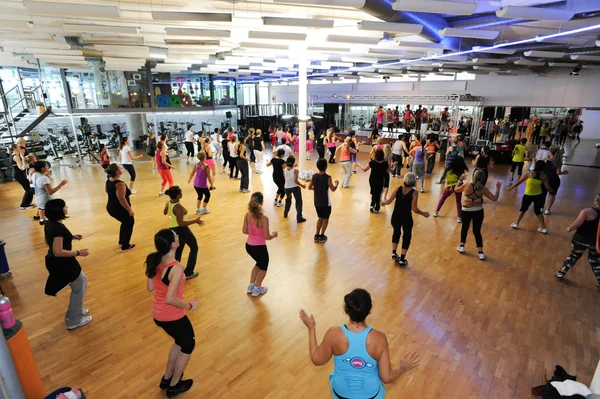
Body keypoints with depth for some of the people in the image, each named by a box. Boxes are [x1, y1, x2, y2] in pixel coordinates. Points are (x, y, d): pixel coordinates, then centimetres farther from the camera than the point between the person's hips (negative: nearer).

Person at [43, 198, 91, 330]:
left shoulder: (50, 224, 1)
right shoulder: (58, 228, -29)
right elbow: (58, 252, -30)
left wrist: (72, 237, 11)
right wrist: (78, 253, -20)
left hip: (56, 262, 10)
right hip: (63, 264, -10)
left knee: (83, 280, 25)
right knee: (79, 288, 9)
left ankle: (74, 311, 39)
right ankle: (75, 321, 24)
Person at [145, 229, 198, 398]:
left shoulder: (154, 261, -7)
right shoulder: (177, 268, -31)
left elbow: (149, 287, 3)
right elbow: (170, 299, -33)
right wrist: (190, 306, -19)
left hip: (157, 314, 7)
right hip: (172, 316, -7)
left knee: (181, 341, 32)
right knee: (188, 345, 22)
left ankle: (166, 378, 47)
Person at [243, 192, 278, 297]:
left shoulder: (247, 215, -7)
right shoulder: (264, 218, -25)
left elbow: (244, 231, 3)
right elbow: (267, 237, -20)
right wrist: (274, 234, 0)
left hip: (248, 246, 6)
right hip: (259, 247, -6)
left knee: (259, 263, 32)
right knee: (263, 267, 24)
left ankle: (251, 286, 42)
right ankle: (256, 289, 37)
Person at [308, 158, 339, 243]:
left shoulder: (314, 176, -3)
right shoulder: (327, 177, -18)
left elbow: (309, 187, 5)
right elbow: (333, 189, -15)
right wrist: (337, 184, 3)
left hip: (317, 202, 5)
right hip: (325, 202, -5)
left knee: (320, 217, 21)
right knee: (326, 218, 13)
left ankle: (317, 235, 21)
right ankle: (322, 236, 16)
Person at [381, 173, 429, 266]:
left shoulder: (398, 189, -6)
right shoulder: (414, 193, -13)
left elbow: (389, 201, -1)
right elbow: (414, 209, -15)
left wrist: (383, 203, 21)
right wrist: (423, 214, 2)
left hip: (396, 216, 3)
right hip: (406, 218, -3)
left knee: (396, 232, 28)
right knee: (407, 236, 16)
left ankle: (394, 253, 28)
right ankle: (402, 259, 21)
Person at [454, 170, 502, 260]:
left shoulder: (466, 186, -16)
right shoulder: (483, 189, -13)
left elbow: (456, 189, 2)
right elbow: (494, 198, -9)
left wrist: (460, 180, 13)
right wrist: (498, 188, 1)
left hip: (466, 211, -1)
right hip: (478, 211, 1)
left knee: (464, 228, 20)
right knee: (477, 231, 10)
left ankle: (462, 246, 31)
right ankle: (480, 252, 12)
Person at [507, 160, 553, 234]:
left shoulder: (528, 174, -13)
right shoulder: (543, 176, -7)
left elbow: (518, 182, -7)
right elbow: (548, 188, -5)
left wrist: (510, 188, 4)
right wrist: (552, 190, 17)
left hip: (528, 195, -2)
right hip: (538, 195, 2)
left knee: (523, 209, 18)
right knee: (538, 211, 17)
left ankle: (516, 224, 20)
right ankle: (543, 228, 20)